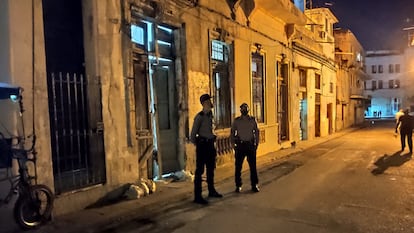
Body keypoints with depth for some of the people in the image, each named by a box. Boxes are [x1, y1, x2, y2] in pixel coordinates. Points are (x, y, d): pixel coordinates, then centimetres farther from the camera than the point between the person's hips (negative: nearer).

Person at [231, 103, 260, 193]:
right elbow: (232, 133, 7)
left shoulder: (252, 120, 6)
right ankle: (238, 186, 13)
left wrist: (256, 144, 4)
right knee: (238, 166, 2)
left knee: (253, 166, 3)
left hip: (250, 144, 1)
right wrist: (234, 144, 0)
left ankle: (254, 185, 15)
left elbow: (256, 132, 10)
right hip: (240, 145, -1)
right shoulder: (236, 121, 4)